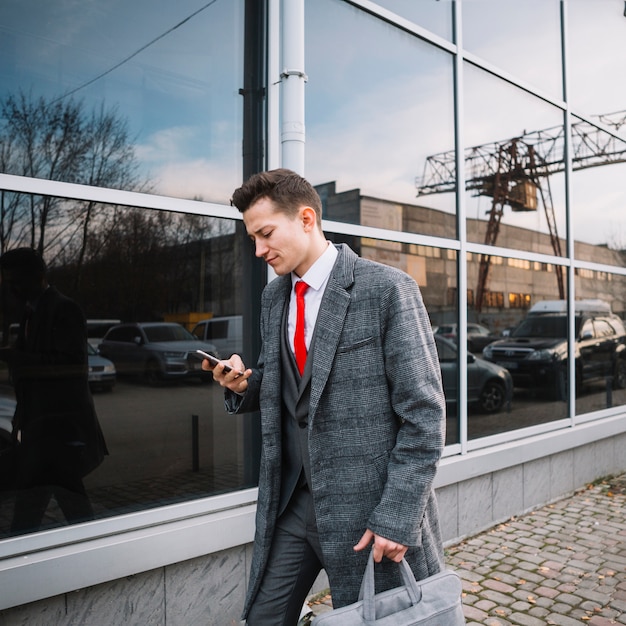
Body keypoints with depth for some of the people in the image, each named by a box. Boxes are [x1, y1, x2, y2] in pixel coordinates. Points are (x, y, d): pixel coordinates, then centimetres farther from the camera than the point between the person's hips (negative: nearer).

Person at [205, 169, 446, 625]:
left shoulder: (387, 289, -13)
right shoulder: (273, 297, 8)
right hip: (292, 499, 6)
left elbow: (424, 415, -14)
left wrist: (396, 518, -16)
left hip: (367, 503, -5)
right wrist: (244, 385, -5)